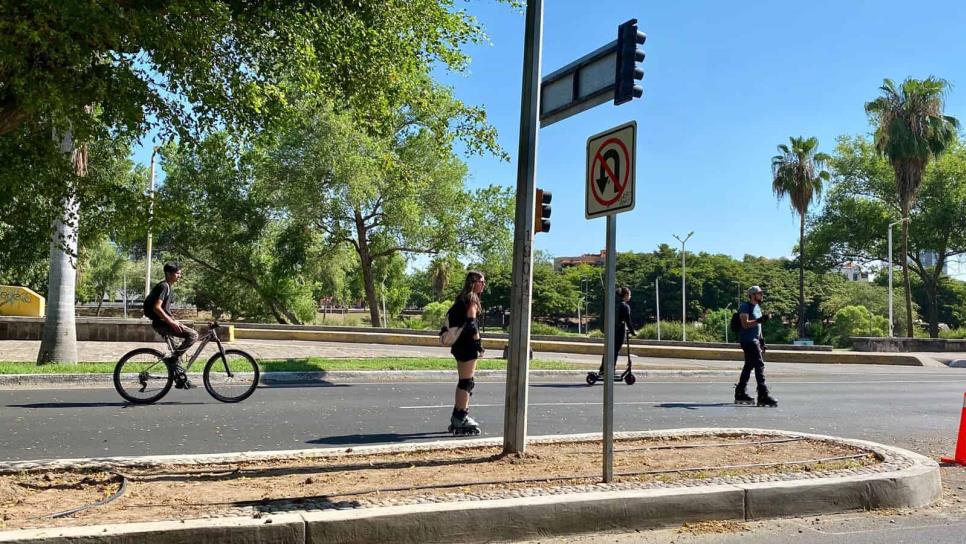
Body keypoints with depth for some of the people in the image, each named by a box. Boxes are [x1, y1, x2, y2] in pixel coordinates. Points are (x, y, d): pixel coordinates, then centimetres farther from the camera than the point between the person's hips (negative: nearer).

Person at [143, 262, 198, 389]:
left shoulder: (168, 287, 18)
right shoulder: (163, 286, -13)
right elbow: (157, 308, -22)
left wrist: (174, 321, 18)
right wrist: (171, 322, -23)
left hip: (163, 322, 10)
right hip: (161, 323, -10)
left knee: (176, 356, 14)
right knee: (193, 335, -20)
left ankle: (181, 380, 20)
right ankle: (172, 357, -16)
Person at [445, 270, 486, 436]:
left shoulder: (462, 298, 17)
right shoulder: (472, 299, -11)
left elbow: (451, 315, 18)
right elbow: (471, 322, -19)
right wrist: (479, 342, -17)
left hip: (459, 344, 10)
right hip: (468, 344, -10)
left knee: (463, 381, 17)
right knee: (467, 382, -6)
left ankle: (457, 417, 23)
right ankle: (461, 419, -4)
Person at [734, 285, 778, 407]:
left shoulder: (758, 307, 20)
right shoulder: (745, 307, -11)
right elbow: (745, 324, -21)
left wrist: (761, 339, 24)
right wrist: (760, 320, -28)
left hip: (755, 340, 10)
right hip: (748, 340, -10)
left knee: (749, 366, 13)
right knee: (759, 365, -15)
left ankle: (740, 394, 21)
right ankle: (763, 396, -17)